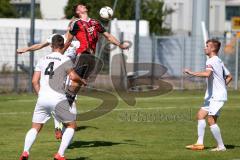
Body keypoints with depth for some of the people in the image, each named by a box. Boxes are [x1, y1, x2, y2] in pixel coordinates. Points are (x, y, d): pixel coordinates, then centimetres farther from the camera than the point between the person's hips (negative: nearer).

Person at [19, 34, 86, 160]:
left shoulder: (43, 59, 14)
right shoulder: (65, 60, 1)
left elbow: (34, 81, 10)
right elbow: (73, 77, -10)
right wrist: (82, 81, 9)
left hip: (42, 98, 4)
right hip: (58, 98, -4)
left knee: (35, 127, 13)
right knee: (71, 125, 12)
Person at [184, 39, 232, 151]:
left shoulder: (211, 61, -14)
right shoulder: (219, 61, 17)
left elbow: (207, 74, -34)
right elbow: (229, 77, 24)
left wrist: (191, 73, -26)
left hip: (217, 96, -10)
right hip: (212, 96, 10)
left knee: (211, 120, -11)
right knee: (200, 115, 8)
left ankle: (221, 146, -8)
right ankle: (199, 143, 7)